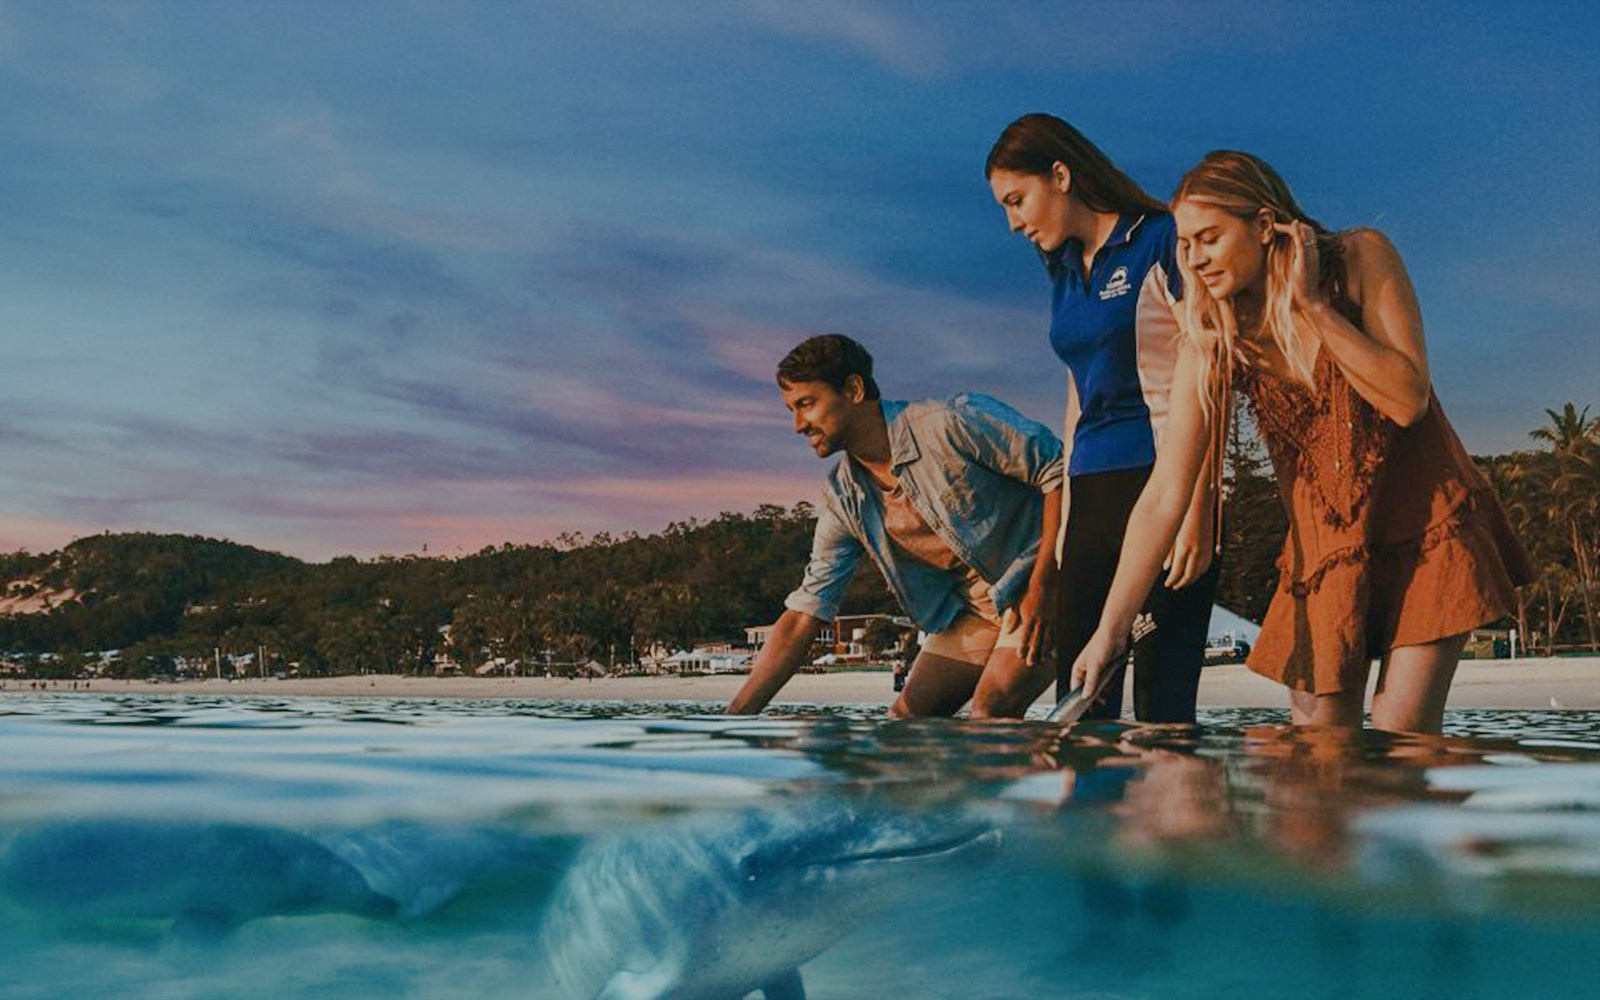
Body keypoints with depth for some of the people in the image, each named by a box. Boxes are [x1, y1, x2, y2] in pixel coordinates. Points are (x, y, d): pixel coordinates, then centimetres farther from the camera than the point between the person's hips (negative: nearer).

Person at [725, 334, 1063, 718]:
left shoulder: (953, 423, -21)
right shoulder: (843, 500, -2)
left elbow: (1059, 471, -18)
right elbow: (803, 617, -3)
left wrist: (1040, 588, -22)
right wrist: (735, 716, -11)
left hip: (1044, 587, -6)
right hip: (971, 610, 7)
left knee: (989, 712, -25)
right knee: (905, 720, -1)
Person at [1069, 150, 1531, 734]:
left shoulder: (1360, 258, -10)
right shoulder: (1212, 342, -7)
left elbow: (1408, 400, -19)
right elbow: (1165, 495, -13)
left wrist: (1311, 304, -22)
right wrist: (1109, 629, -20)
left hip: (1425, 527, -1)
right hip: (1322, 548, 2)